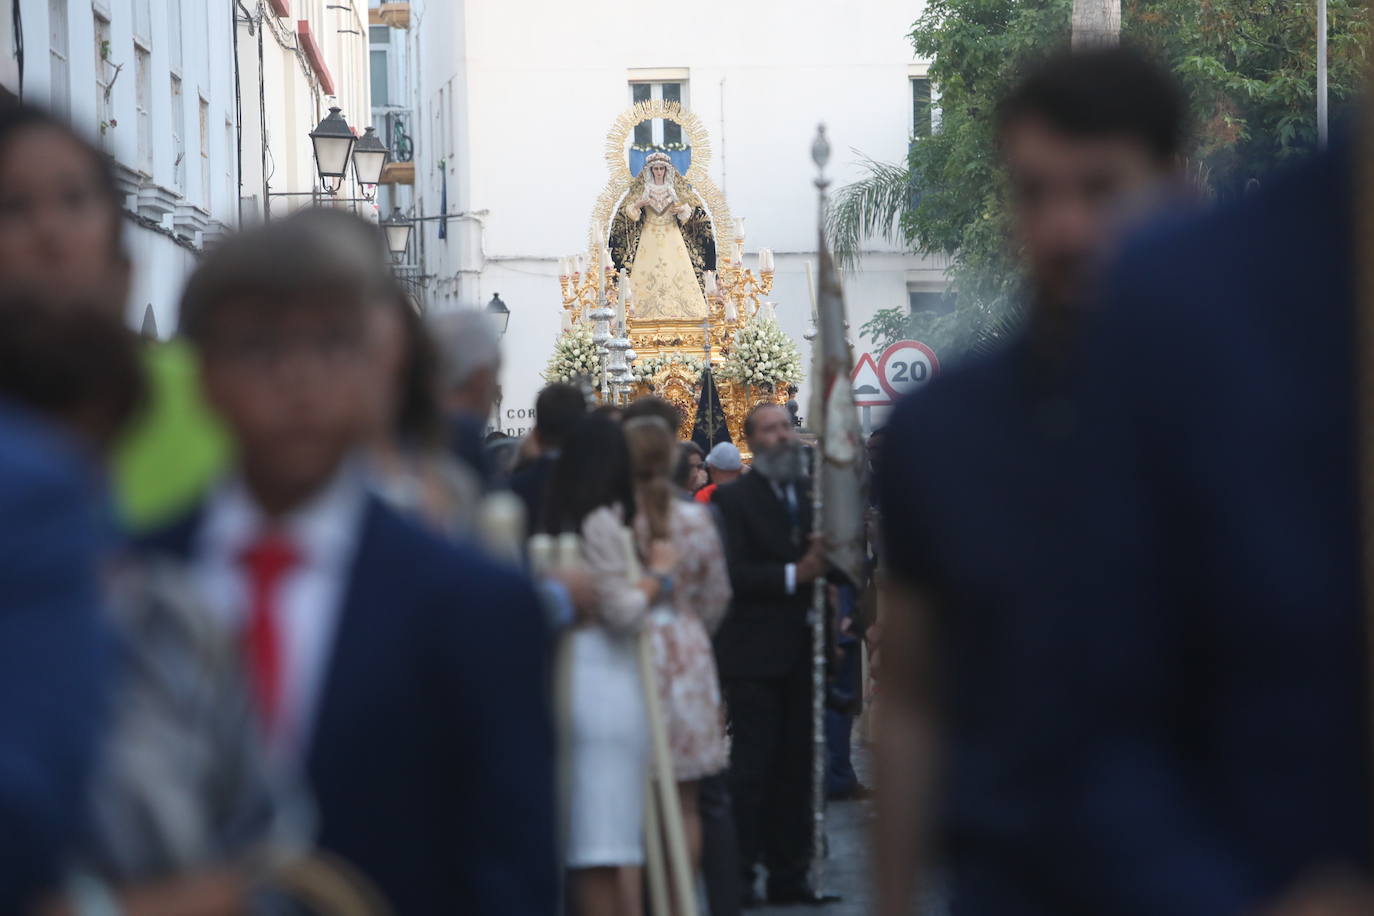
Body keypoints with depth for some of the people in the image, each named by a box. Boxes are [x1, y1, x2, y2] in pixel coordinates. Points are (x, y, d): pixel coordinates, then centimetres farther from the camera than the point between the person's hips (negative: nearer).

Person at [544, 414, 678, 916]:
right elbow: (623, 611, -14)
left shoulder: (560, 520, 10)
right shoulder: (603, 522, -13)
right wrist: (659, 573, 0)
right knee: (607, 823, -5)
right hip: (605, 678, -8)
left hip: (572, 664, 8)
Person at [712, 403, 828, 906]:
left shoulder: (812, 495, 13)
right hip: (754, 652, -5)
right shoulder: (734, 498, -3)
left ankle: (789, 874, 14)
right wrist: (792, 574, -21)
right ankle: (740, 876, -1)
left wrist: (825, 561, -11)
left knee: (795, 766, 9)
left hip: (802, 652, 5)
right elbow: (733, 572, -14)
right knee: (752, 767, -4)